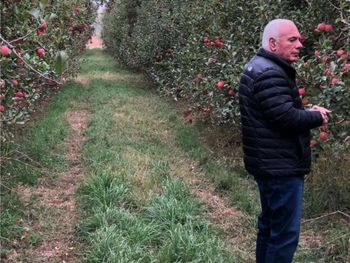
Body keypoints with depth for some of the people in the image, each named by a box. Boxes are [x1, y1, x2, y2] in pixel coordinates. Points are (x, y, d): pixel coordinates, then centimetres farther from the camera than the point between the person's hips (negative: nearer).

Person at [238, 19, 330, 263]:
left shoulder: (258, 67, 14)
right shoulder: (270, 74, -21)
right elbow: (286, 118, -27)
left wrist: (308, 111, 4)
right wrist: (317, 117, -9)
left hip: (268, 163, 11)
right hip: (281, 167, -11)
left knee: (270, 224, 22)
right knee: (285, 232, -4)